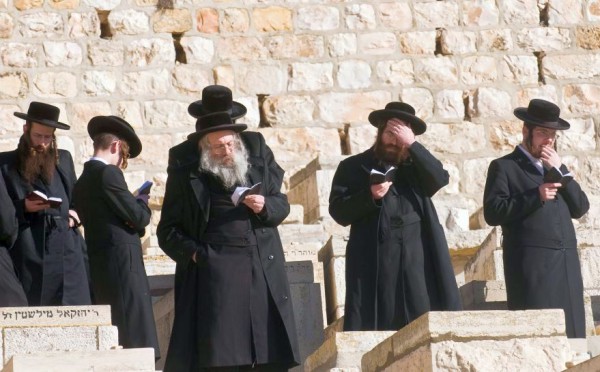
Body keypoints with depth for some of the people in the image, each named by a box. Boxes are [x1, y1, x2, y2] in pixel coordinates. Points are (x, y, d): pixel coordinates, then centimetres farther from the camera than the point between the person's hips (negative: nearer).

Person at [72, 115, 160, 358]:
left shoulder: (82, 182, 17)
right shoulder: (108, 174, -10)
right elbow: (139, 218, -10)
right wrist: (143, 200, 10)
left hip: (99, 269, 9)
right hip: (123, 264, -9)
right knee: (134, 339, -11)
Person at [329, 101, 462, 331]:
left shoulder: (416, 166, 19)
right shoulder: (353, 167, 11)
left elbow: (440, 179, -2)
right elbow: (339, 212, 2)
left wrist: (412, 145, -6)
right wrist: (370, 196, -15)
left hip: (417, 261, 2)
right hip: (374, 265, -2)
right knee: (371, 331, -6)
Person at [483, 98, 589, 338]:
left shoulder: (555, 168, 24)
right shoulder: (504, 167, 5)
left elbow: (580, 208, 13)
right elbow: (493, 213, -7)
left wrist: (560, 170, 2)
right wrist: (535, 196, -14)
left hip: (566, 264, 6)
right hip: (532, 264, -6)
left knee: (570, 334, 0)